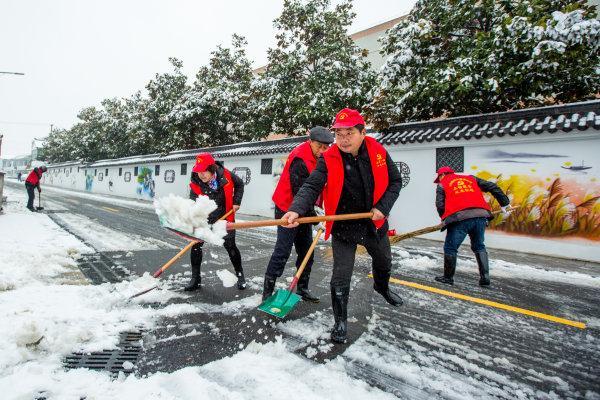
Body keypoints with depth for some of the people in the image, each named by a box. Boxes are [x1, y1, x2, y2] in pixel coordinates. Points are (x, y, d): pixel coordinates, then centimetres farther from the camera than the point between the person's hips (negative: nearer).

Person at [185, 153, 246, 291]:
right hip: (205, 217, 1)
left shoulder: (225, 175, -20)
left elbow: (239, 184, 0)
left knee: (230, 245, 0)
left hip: (225, 216, -1)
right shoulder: (195, 184, -21)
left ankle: (240, 275, 20)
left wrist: (236, 202, -7)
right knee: (196, 244, -5)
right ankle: (195, 279, 12)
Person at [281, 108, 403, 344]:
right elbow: (311, 187, -31)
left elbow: (395, 181, -1)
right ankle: (340, 322, 17)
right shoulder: (329, 159, -20)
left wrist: (383, 207, -15)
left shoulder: (378, 152, -11)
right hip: (343, 226, -4)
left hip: (374, 223, 4)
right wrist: (296, 210, -49)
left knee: (384, 261, 28)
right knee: (341, 277, -6)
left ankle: (382, 287, 62)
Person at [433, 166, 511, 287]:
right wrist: (504, 204, 25)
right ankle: (485, 277, 18)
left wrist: (446, 220, 17)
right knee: (479, 246, 22)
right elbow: (492, 187, 21)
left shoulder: (442, 185, 14)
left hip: (460, 218, -5)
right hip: (481, 216, 5)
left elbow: (440, 205, 3)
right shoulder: (471, 178, 26)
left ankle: (448, 277, 16)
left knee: (450, 248, 8)